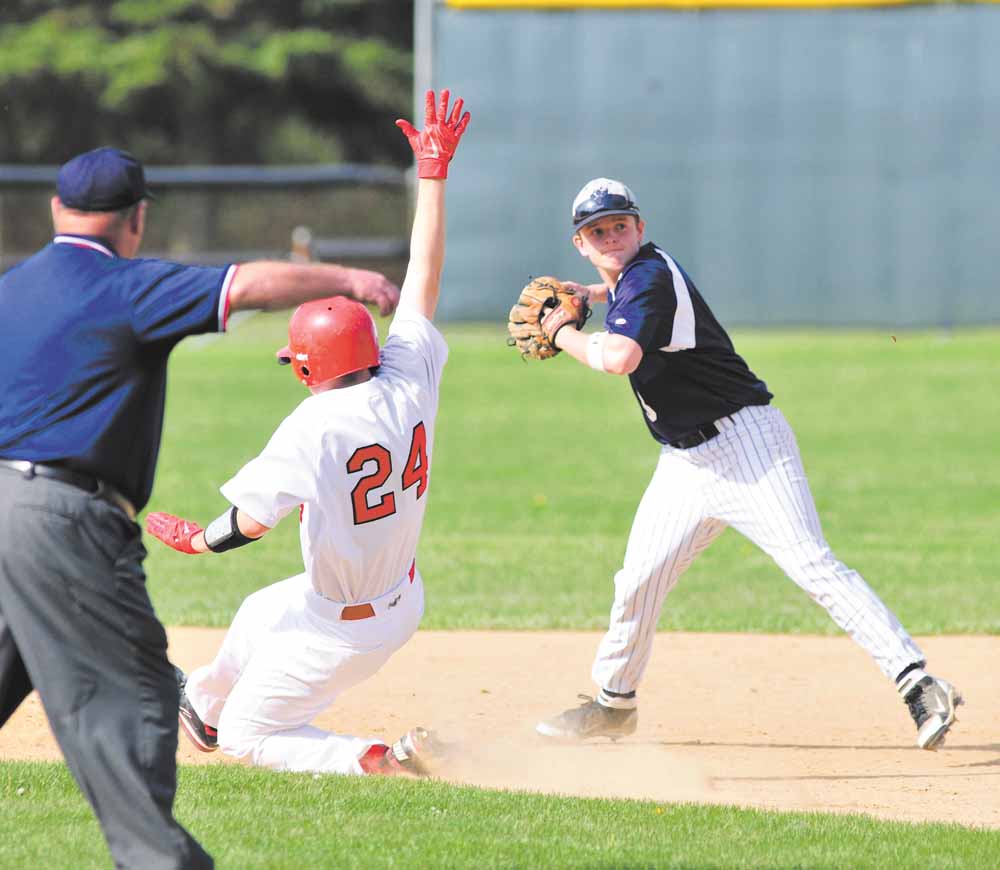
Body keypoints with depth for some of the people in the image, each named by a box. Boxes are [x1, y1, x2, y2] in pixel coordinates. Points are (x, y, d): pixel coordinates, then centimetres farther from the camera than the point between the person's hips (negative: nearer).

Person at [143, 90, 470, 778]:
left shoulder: (314, 429, -28)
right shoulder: (408, 382, -11)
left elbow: (252, 522, -22)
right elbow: (425, 281, -2)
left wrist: (198, 538, 0)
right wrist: (434, 173, 4)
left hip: (344, 629, -8)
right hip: (404, 601, 8)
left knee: (246, 737, 10)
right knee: (259, 614, 35)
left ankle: (380, 760, -8)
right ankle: (202, 702, 62)